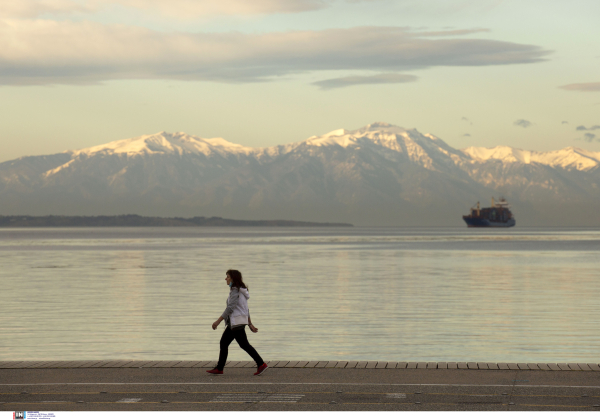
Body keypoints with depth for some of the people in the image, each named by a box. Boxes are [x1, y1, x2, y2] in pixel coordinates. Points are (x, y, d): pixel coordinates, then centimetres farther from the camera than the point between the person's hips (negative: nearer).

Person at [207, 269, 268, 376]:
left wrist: (218, 321, -19)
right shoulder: (241, 291, 17)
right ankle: (219, 368, 11)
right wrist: (250, 324, 20)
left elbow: (230, 308, -20)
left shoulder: (235, 291, -13)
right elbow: (246, 309, 19)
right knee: (223, 343, 10)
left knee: (244, 344, -9)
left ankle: (261, 364, -9)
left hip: (237, 321, -10)